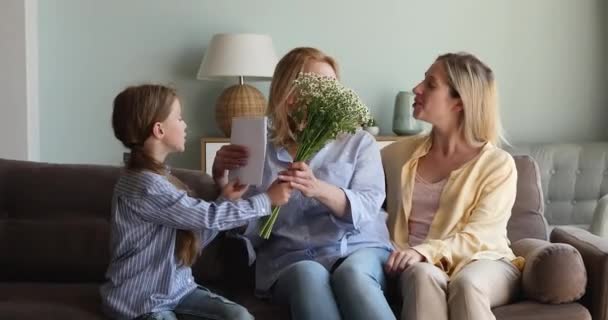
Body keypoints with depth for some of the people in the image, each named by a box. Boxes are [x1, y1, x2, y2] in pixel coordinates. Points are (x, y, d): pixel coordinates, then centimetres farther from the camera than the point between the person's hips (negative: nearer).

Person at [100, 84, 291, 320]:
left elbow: (193, 239, 11)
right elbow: (209, 217, -19)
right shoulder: (145, 186, -20)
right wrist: (267, 200, -10)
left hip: (177, 289, 8)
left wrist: (225, 202, 2)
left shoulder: (160, 177, 11)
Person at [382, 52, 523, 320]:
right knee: (424, 276, -35)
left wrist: (425, 251, -26)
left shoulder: (498, 164, -1)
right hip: (419, 266, 2)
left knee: (467, 283, -37)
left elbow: (476, 238, -12)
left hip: (484, 264, -2)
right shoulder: (401, 153, 11)